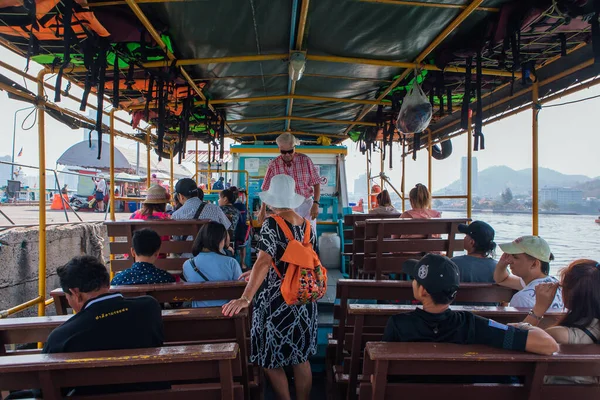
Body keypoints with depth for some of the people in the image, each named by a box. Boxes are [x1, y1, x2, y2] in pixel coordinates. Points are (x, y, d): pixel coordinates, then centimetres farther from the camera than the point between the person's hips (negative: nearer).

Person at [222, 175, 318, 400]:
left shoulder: (271, 225, -15)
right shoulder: (306, 225, 4)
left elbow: (263, 262, -27)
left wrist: (245, 298, -33)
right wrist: (258, 274, 21)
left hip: (276, 302, -7)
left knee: (270, 361, 11)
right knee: (300, 359, 19)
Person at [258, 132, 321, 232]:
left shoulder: (305, 160, -5)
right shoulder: (273, 165, -3)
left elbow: (316, 183, -1)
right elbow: (266, 189, 5)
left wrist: (316, 203, -11)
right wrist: (263, 209, 4)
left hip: (306, 205, 0)